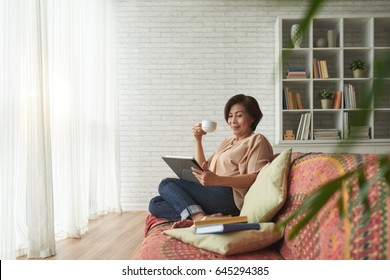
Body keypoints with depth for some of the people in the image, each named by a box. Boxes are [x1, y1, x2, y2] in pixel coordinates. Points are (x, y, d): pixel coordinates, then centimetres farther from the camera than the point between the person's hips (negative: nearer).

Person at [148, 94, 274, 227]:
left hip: (229, 196, -9)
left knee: (166, 185, -15)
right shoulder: (227, 141, 30)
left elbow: (255, 177, -13)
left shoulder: (257, 140, 4)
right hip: (211, 193, 9)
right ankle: (202, 218, -27)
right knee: (155, 204, -7)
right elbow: (204, 169, 24)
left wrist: (217, 180, -26)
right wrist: (198, 140, 14)